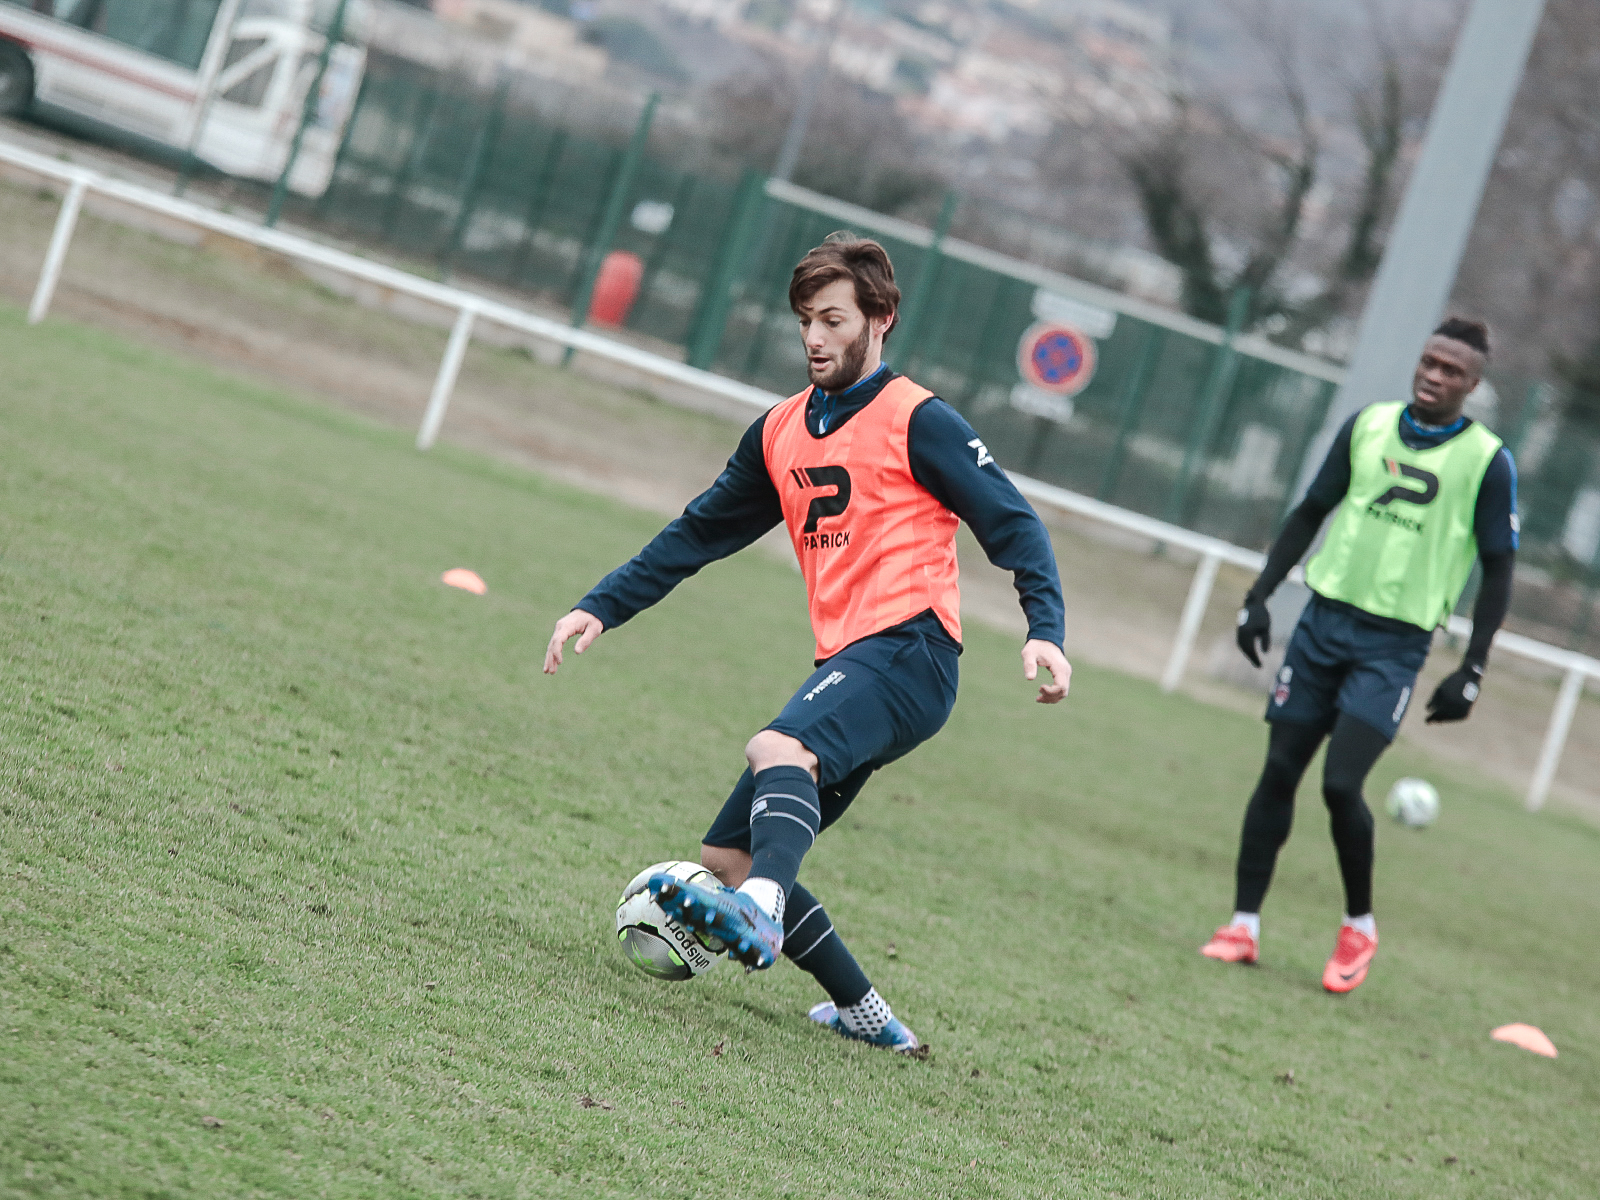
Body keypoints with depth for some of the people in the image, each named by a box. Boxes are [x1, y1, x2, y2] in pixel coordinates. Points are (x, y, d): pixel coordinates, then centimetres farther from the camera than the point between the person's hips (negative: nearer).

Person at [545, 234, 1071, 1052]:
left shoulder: (917, 422, -1)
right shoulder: (781, 433, 19)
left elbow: (1013, 527, -5)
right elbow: (698, 533, 26)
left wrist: (1045, 631, -19)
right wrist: (601, 607, 18)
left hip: (907, 649, -8)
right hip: (846, 669, 8)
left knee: (779, 748, -36)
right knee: (726, 857, 4)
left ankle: (760, 914, -60)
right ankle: (865, 1015, 12)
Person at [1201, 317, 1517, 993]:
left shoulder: (1486, 462, -5)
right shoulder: (1368, 426, 6)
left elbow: (1497, 570, -1)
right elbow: (1310, 514, 14)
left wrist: (1471, 672, -6)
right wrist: (1259, 597, 8)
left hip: (1395, 645, -4)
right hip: (1324, 618, 4)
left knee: (1340, 783, -15)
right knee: (1279, 772, 2)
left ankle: (1359, 927, 7)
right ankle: (1244, 926, 10)